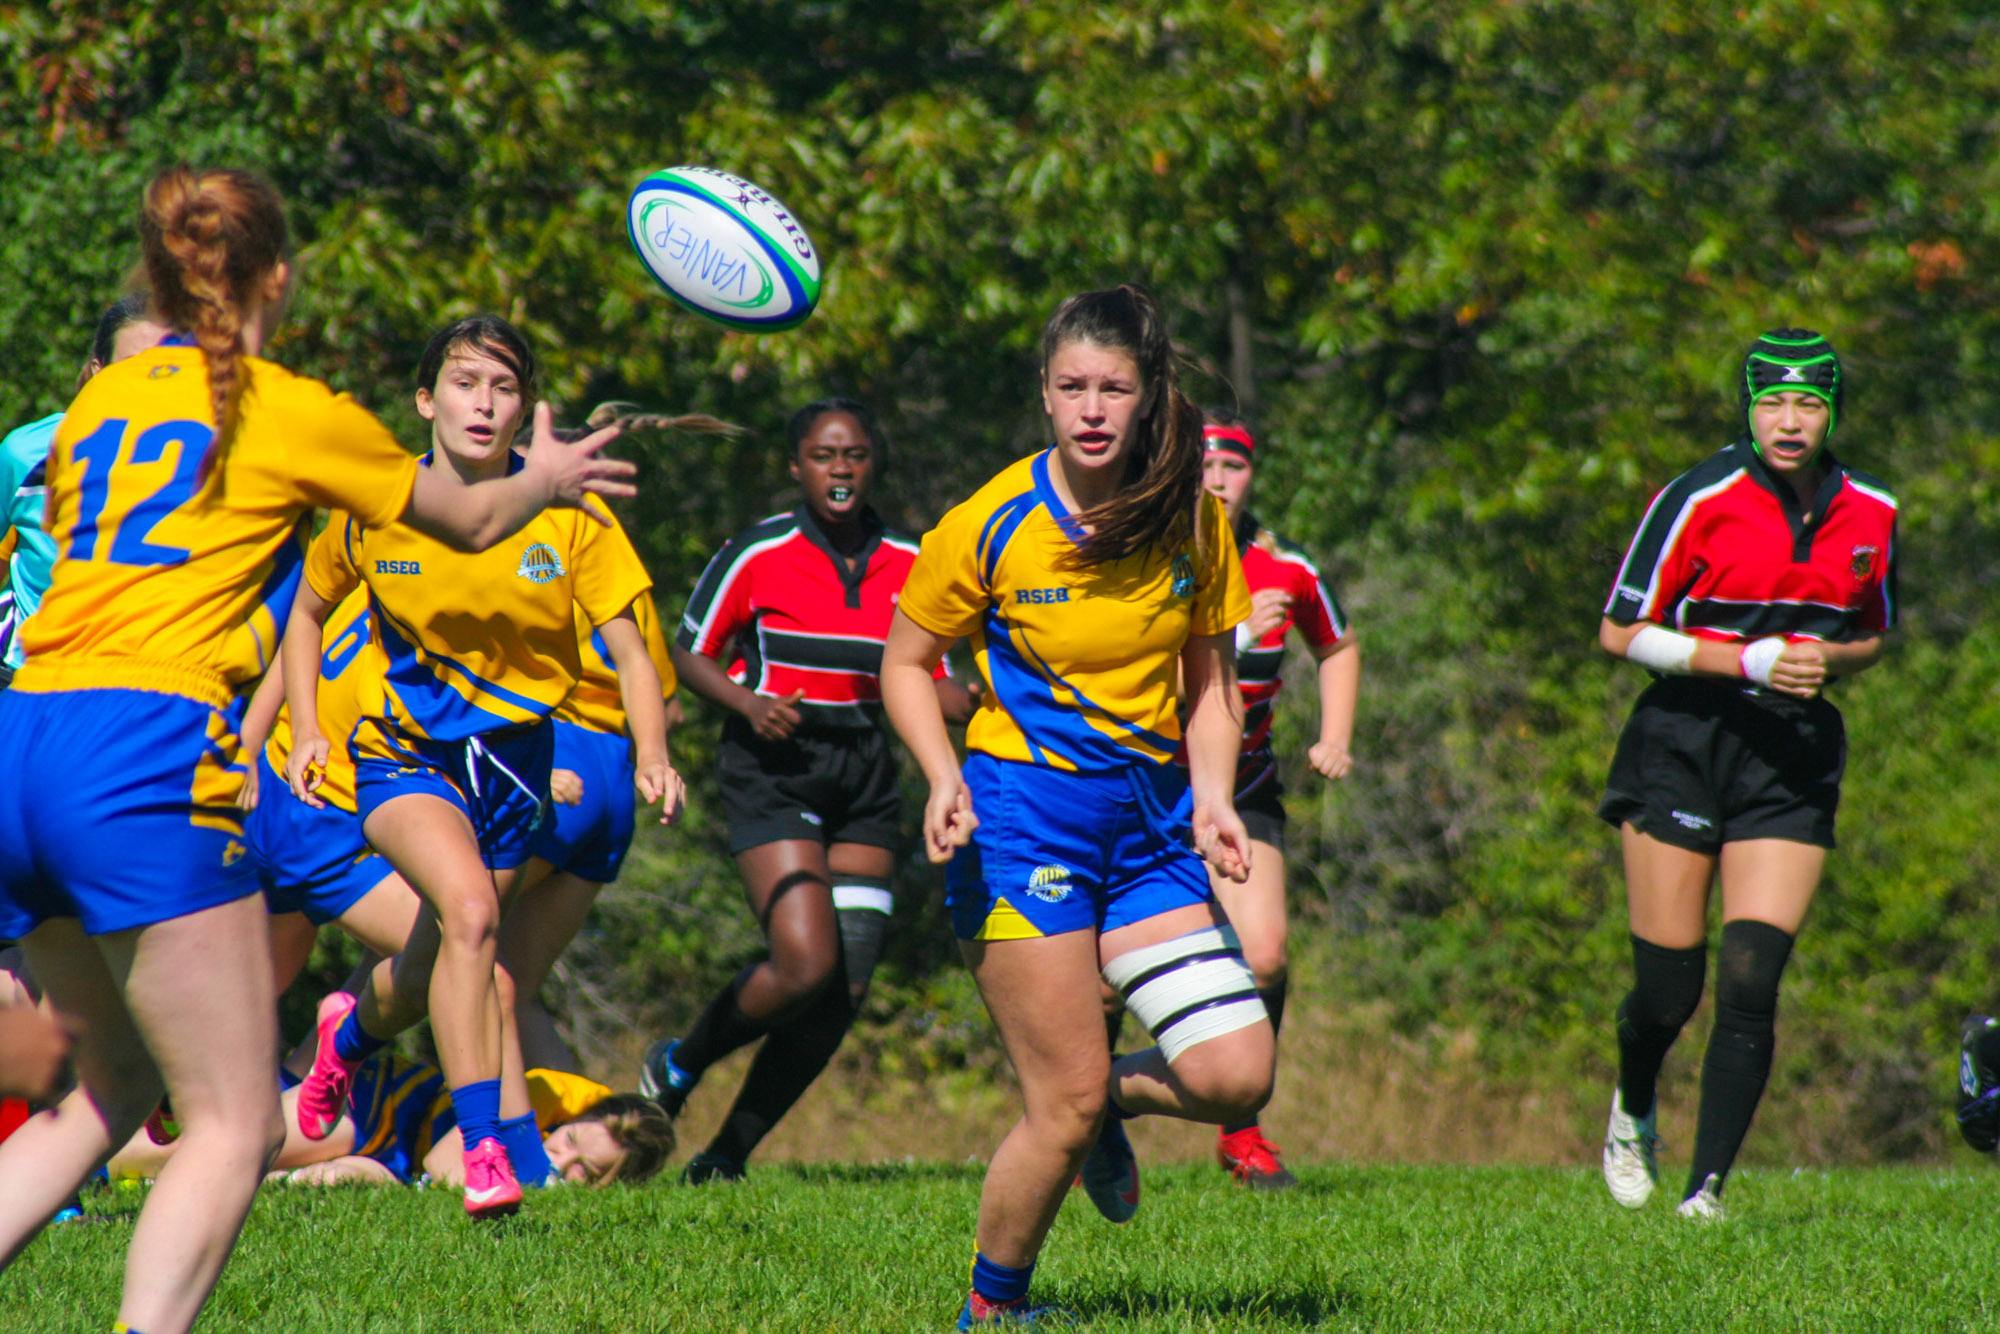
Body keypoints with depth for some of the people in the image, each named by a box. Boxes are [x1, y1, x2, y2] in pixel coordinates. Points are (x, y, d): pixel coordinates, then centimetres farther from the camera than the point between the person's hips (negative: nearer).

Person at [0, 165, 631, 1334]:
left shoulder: (99, 401, 19)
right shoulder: (290, 413, 5)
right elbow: (471, 521, 22)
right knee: (234, 1128, -3)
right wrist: (545, 481, 43)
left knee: (115, 1090, 22)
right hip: (147, 752, -7)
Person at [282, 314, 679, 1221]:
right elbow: (308, 609, 9)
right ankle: (486, 1145, -24)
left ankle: (353, 1033, 50)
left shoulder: (568, 517, -10)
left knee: (440, 965, 14)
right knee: (469, 909, -28)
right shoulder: (377, 508, -8)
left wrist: (653, 755, -25)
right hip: (404, 753, -3)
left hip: (517, 754, 3)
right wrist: (305, 730, -3)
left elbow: (629, 650, -9)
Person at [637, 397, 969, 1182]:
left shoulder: (909, 565, 5)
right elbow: (689, 654, 2)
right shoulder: (758, 555, -6)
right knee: (807, 964, -19)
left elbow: (927, 684, 12)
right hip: (773, 772, -5)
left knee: (844, 992, -3)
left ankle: (729, 1153, 11)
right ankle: (678, 1065, 9)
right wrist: (748, 704, -17)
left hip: (865, 778, 5)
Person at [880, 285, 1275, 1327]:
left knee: (1236, 1077, -9)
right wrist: (945, 780, -14)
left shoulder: (1196, 524, 1)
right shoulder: (993, 524, -9)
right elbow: (905, 663, 2)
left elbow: (1210, 681, 12)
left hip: (1151, 816, 4)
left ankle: (1108, 1098, 24)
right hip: (1023, 811, -4)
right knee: (1068, 1105, -9)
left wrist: (1211, 800, -5)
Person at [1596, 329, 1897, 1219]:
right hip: (1683, 744, -2)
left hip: (1794, 760, 2)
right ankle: (1633, 1111, 32)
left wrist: (1826, 660, -5)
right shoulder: (1699, 501, -9)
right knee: (1668, 987, -1)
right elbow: (1620, 634, -6)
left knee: (1749, 985, -11)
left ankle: (1707, 1188, -5)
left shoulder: (1871, 513, 4)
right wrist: (1747, 660, -16)